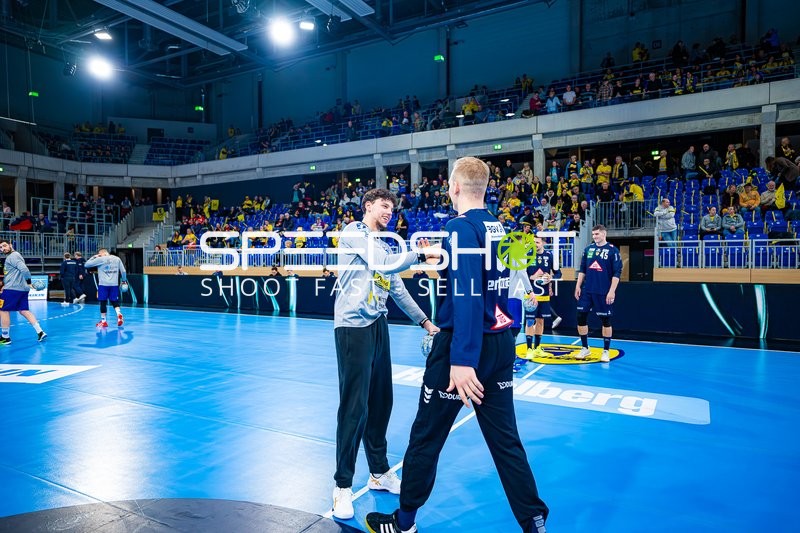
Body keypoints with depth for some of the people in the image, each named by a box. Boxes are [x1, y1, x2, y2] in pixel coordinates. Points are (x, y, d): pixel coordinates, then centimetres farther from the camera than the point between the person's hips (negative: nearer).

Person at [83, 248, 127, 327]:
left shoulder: (100, 259, -3)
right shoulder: (117, 259, 7)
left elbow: (86, 265, 3)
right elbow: (123, 271, 7)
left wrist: (93, 257, 13)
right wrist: (124, 280, 19)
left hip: (103, 284, -3)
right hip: (114, 284, 3)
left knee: (103, 302, 7)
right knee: (114, 301, 14)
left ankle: (103, 321, 12)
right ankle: (118, 313, -11)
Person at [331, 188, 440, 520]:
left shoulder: (384, 245, 20)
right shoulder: (353, 232, -3)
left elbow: (398, 290, 22)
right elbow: (384, 264, -18)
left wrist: (425, 321, 20)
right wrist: (420, 253, -16)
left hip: (378, 325, 8)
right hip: (353, 325, -8)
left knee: (380, 402, 13)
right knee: (354, 407, -5)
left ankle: (379, 473, 28)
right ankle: (343, 485, 10)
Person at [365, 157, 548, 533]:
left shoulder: (462, 227, -16)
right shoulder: (498, 227, 7)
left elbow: (467, 297, -25)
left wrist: (462, 360, -27)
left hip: (465, 347, -7)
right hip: (501, 342, 7)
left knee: (426, 437, 10)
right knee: (506, 439, 15)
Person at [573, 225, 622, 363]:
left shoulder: (612, 250, -6)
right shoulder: (588, 249, 8)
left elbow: (617, 273, -9)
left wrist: (612, 291, -14)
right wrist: (578, 286, 6)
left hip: (603, 293, -4)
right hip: (587, 291, 5)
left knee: (606, 321, 5)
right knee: (581, 317, 3)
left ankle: (605, 351, 18)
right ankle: (585, 348, 19)